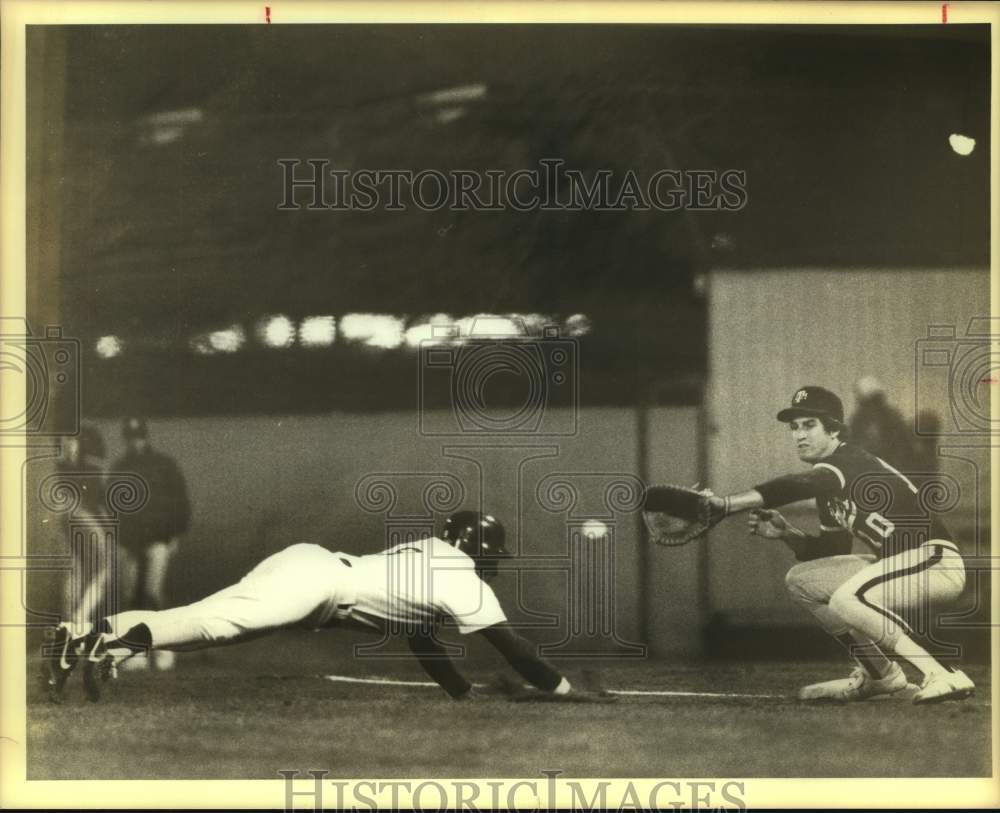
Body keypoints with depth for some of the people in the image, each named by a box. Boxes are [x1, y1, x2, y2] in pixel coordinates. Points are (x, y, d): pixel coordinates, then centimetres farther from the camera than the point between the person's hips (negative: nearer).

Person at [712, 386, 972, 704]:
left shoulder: (849, 463, -17)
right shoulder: (828, 482, 12)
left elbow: (795, 487, -36)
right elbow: (830, 552, 18)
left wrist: (727, 504, -46)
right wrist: (786, 533, 0)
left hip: (935, 559, -10)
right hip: (895, 562, 10)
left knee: (845, 600, -33)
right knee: (801, 580, 11)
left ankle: (943, 676, -28)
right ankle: (878, 674, 14)